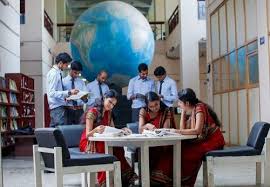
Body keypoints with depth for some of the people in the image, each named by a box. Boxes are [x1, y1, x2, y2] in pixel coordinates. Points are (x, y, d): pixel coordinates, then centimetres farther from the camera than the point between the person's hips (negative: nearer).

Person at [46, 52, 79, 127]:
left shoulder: (57, 72, 11)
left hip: (58, 105, 9)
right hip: (57, 106, -9)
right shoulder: (54, 73, -15)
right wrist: (69, 92, -24)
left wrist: (65, 96, 11)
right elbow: (52, 93, -22)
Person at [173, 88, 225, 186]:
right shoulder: (190, 111, 8)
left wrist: (180, 131, -19)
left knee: (187, 152, -19)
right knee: (181, 149, -6)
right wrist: (183, 111, -1)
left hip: (214, 141, -8)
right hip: (204, 139, 8)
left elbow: (197, 130, -27)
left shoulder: (199, 107, -17)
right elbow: (183, 129, 0)